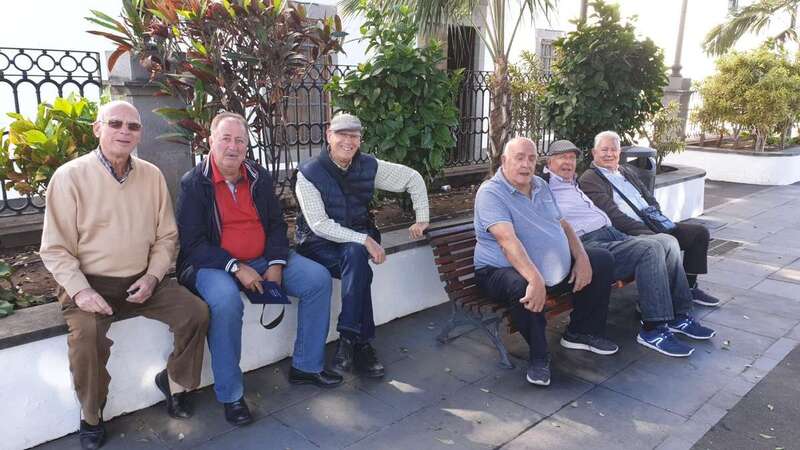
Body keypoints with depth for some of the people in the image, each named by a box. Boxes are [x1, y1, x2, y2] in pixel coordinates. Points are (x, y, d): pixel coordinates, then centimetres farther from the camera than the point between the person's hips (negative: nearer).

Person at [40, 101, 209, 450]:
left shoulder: (152, 175, 4)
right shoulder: (70, 176, -7)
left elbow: (166, 236, 8)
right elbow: (55, 248, -6)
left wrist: (152, 277, -7)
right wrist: (80, 290, -19)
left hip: (143, 281, 4)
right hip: (90, 282, -3)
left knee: (196, 312, -12)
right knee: (86, 336, -28)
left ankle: (174, 381, 13)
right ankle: (91, 416, 0)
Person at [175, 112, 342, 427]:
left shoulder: (259, 177, 8)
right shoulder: (193, 183, -7)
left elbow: (276, 224, 11)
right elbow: (192, 242, -12)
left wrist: (276, 265, -6)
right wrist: (236, 269, -22)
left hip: (262, 259, 6)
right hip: (212, 265, -5)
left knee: (318, 278, -8)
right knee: (226, 301, -38)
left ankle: (306, 366, 4)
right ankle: (230, 395, -20)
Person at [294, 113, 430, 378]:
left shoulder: (369, 166, -1)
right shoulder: (309, 173, -12)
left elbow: (413, 178, 10)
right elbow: (320, 225, -19)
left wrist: (422, 218, 4)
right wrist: (364, 240, -27)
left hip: (356, 243, 3)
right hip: (318, 245, -3)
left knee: (354, 254, -34)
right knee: (361, 269, -32)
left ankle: (348, 338, -29)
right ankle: (361, 343, -24)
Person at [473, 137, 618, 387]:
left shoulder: (540, 186, 13)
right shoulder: (490, 193, -15)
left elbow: (562, 224, 16)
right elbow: (508, 239, -30)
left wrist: (582, 258, 0)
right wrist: (535, 279, -41)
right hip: (503, 271, -8)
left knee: (602, 260, 8)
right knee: (522, 286, -41)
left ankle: (581, 332, 18)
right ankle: (538, 356, -15)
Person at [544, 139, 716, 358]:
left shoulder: (574, 184, 28)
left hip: (611, 234, 10)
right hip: (589, 244, -10)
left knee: (668, 242, -1)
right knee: (650, 249, -26)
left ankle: (679, 315, 2)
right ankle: (654, 329, -21)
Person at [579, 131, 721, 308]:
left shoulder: (627, 172, 24)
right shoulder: (588, 180, -3)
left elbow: (651, 200, 24)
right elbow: (612, 215, -14)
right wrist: (647, 230, -19)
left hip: (651, 226, 9)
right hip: (627, 233, -9)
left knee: (700, 232, 0)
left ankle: (689, 287, 11)